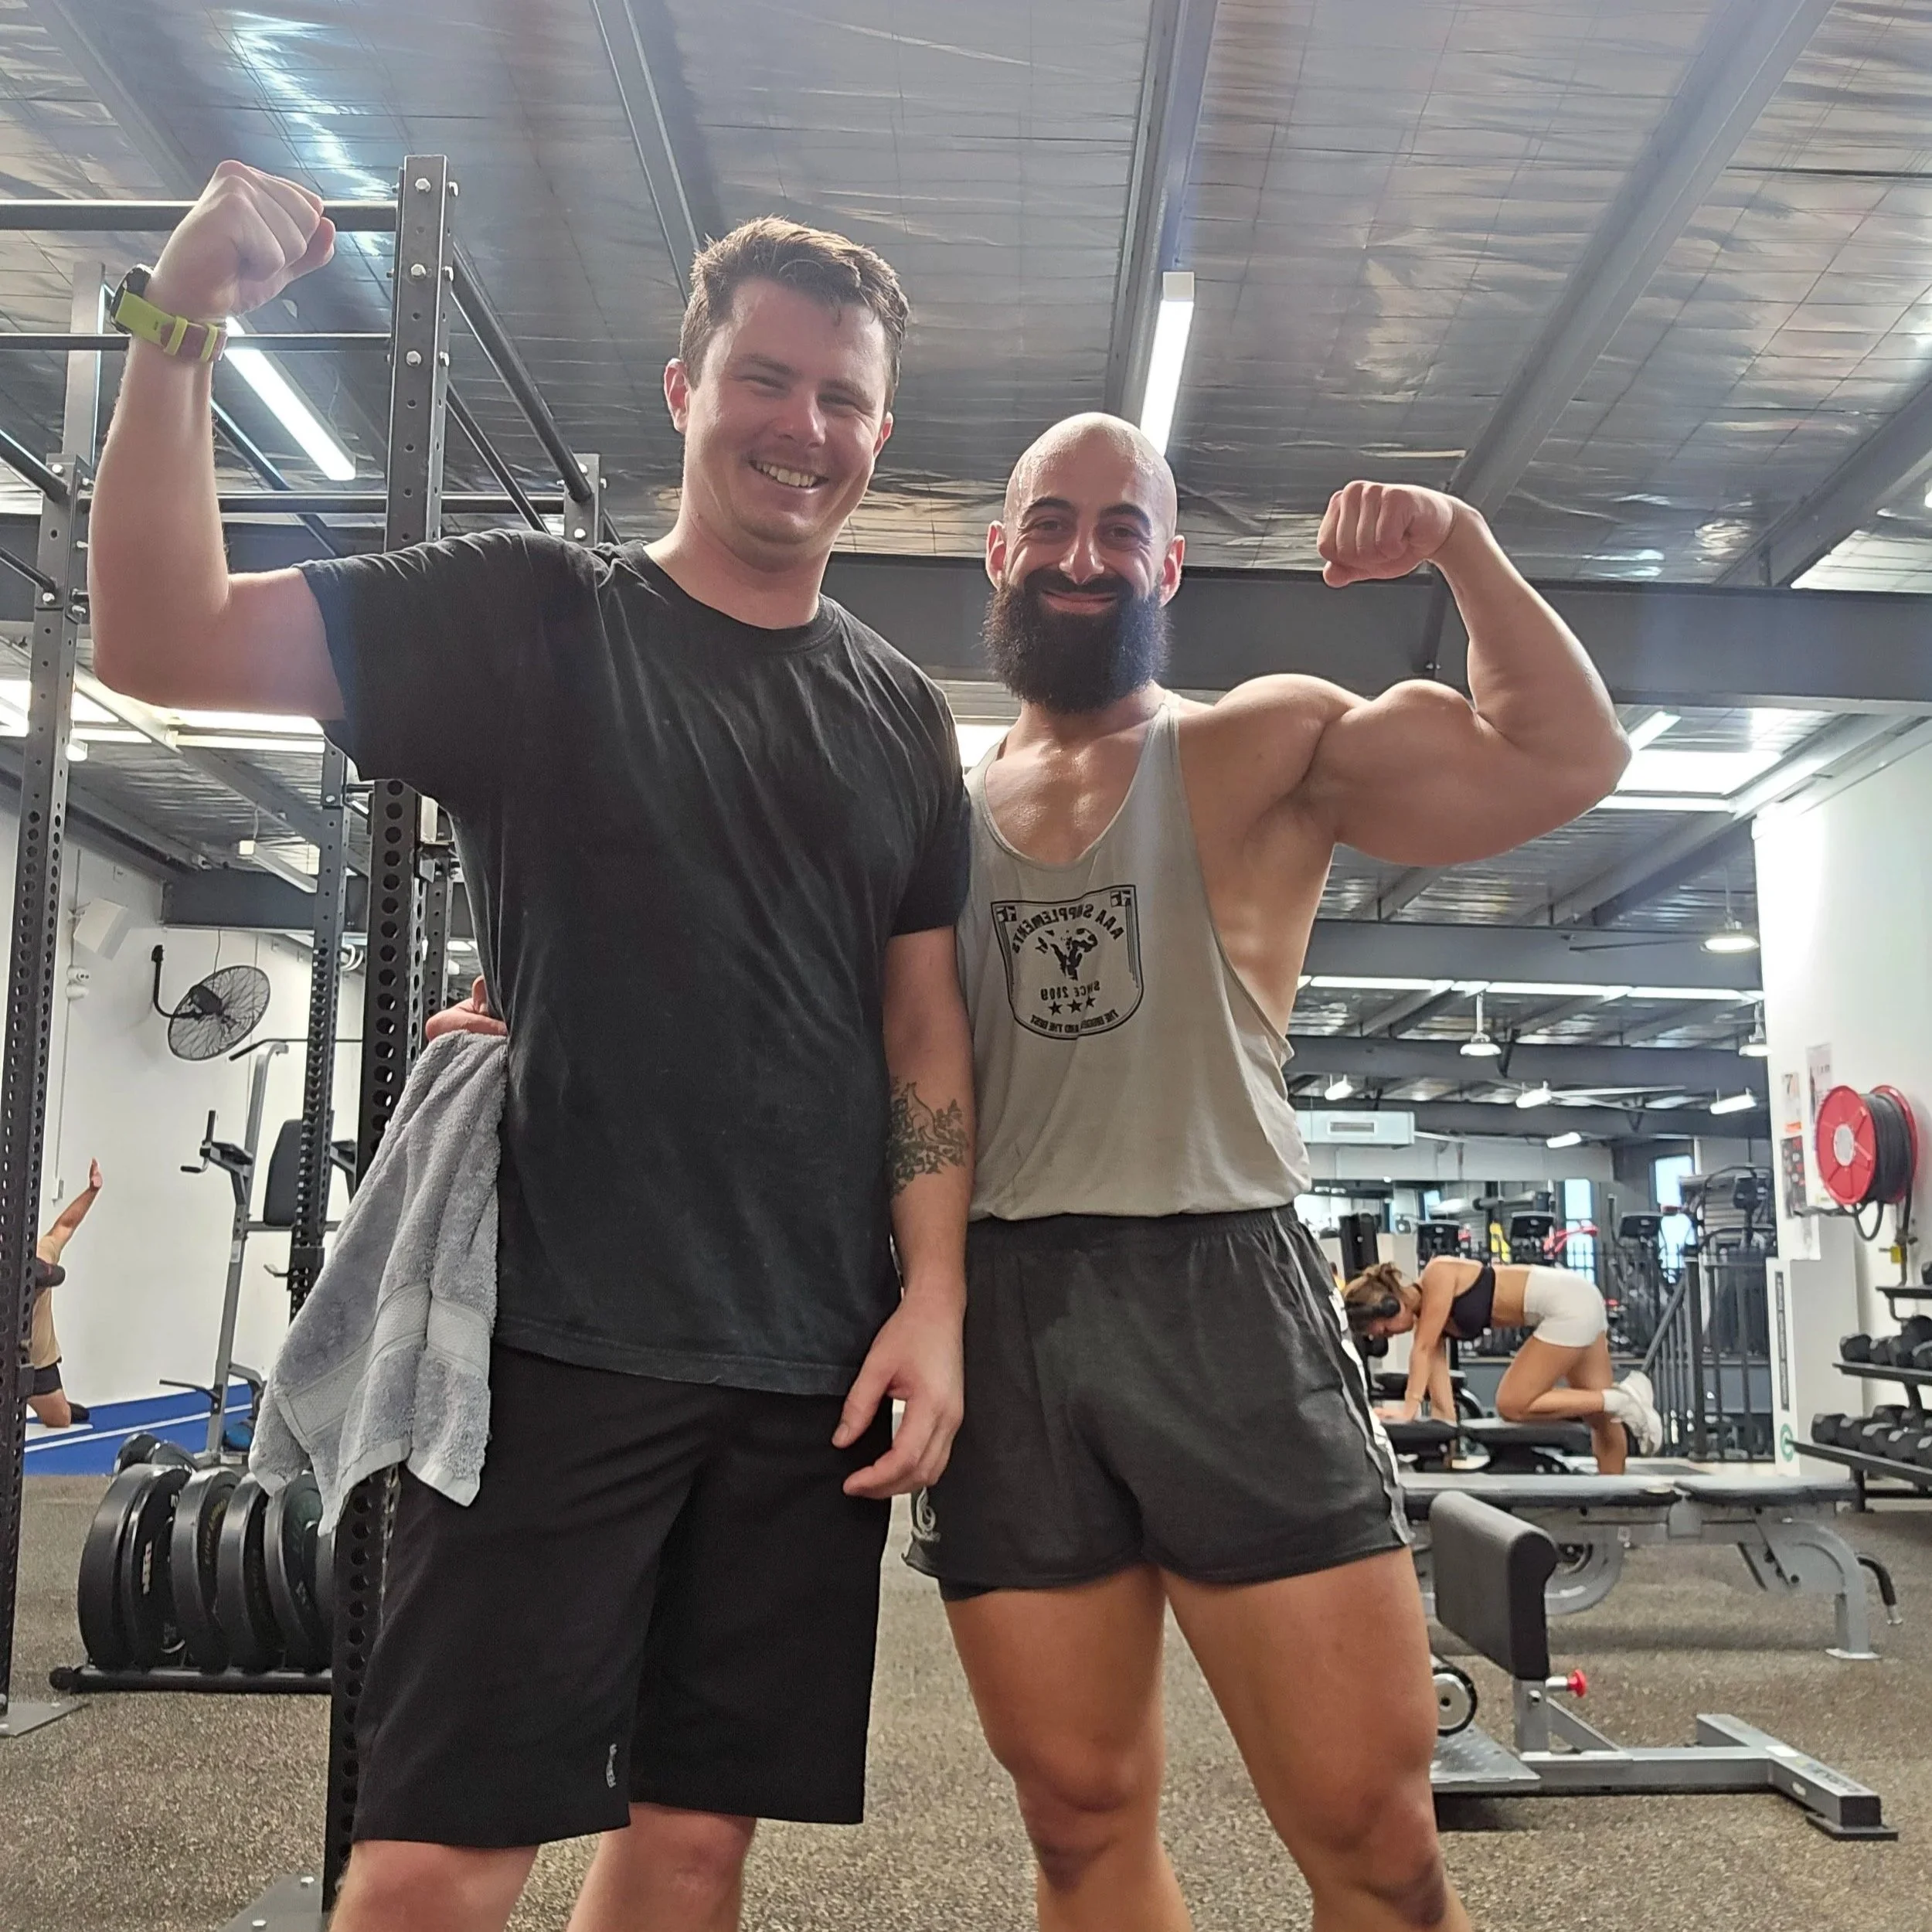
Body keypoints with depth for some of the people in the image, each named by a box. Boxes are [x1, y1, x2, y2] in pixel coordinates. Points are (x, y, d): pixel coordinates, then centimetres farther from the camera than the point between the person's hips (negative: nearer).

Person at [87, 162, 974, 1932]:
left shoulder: (900, 717, 11)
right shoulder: (532, 619, 1)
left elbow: (924, 1023, 10)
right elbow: (165, 643, -6)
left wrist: (933, 1296, 1)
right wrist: (179, 331, -18)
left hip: (815, 1369, 4)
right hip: (562, 1337, -3)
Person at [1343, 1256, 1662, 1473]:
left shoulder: (1437, 1275, -15)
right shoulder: (1427, 1318, 8)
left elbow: (1423, 1348, -20)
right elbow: (1435, 1366, 5)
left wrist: (1409, 1408, -22)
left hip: (1569, 1303, -9)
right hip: (1577, 1306, 9)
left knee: (1513, 1406, -8)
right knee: (1600, 1417, 16)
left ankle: (1620, 1400, -4)